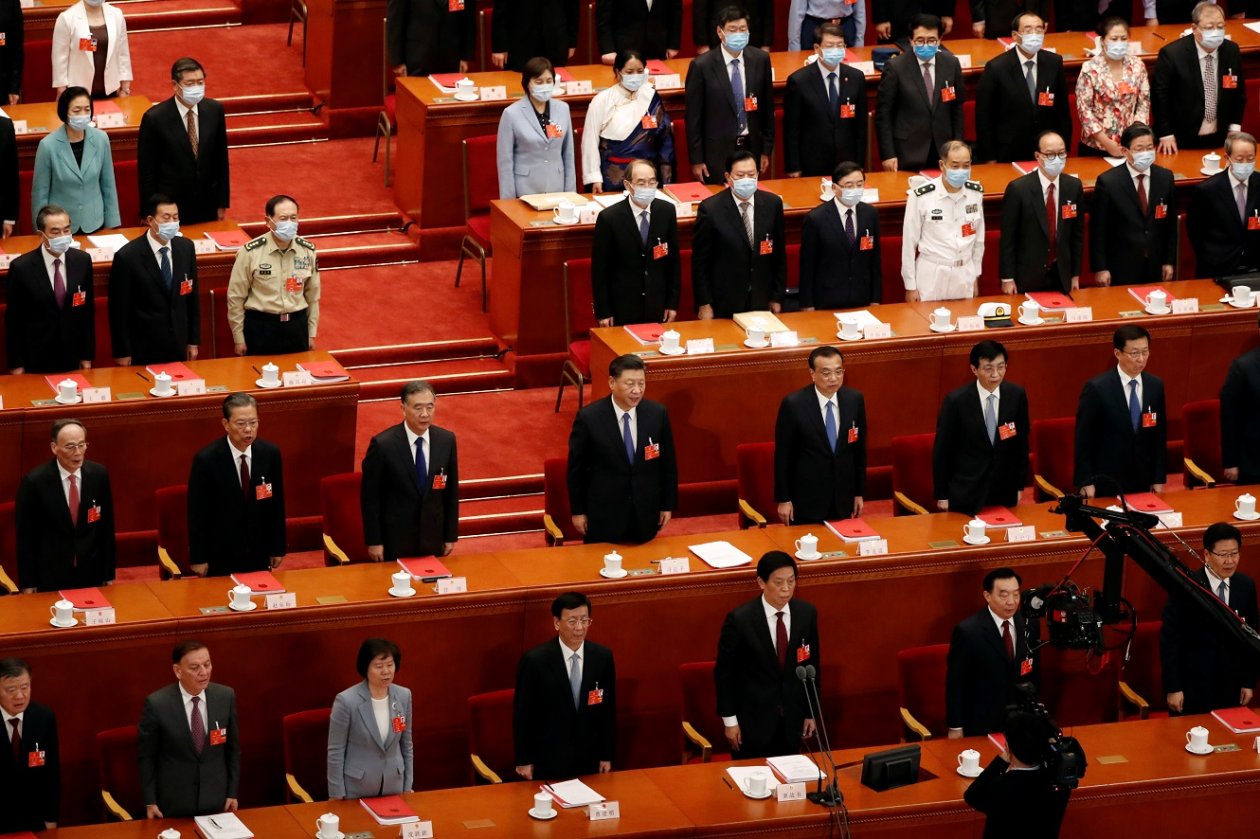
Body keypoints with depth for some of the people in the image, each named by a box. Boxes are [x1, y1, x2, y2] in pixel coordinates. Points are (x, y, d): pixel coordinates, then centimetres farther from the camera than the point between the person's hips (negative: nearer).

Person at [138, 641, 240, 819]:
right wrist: (150, 802, -4)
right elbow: (146, 756, -6)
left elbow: (232, 748, 4)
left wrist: (232, 792, 6)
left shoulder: (226, 697, -7)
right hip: (174, 804, -3)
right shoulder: (157, 704, -16)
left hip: (216, 801, 3)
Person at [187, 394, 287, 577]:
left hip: (259, 554, 3)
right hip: (220, 557, -3)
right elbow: (196, 513, -10)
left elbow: (277, 505, 4)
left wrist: (278, 548, 7)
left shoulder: (270, 454, -4)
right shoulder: (206, 459, -15)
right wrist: (198, 559, -9)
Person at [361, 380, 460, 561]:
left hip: (433, 539, 3)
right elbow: (369, 497, -9)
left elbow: (452, 491, 6)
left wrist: (451, 535, 7)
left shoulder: (446, 440, -2)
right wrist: (374, 542, -9)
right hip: (394, 541, -3)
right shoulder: (383, 445, -15)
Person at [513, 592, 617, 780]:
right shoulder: (535, 660, -15)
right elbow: (522, 713, -8)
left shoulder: (603, 657, -4)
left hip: (589, 759, 3)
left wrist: (607, 756, 6)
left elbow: (608, 710, 4)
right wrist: (523, 761, -4)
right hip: (548, 761, -3)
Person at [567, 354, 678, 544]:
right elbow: (576, 468, -5)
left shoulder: (657, 414, -6)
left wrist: (668, 505, 7)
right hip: (604, 514, -2)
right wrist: (577, 511, -2)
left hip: (646, 514, 3)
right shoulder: (588, 418, -14)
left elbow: (668, 463, 4)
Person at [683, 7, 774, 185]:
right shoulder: (702, 66, -10)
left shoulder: (760, 59, 0)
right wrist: (696, 160, -6)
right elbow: (693, 116, -6)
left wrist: (767, 150, 9)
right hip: (717, 151, -3)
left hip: (751, 148, 3)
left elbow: (768, 107, 8)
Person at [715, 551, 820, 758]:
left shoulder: (807, 614, -4)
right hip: (752, 719, -3)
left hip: (791, 720, 3)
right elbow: (723, 671, -8)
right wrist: (729, 720, -7)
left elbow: (813, 665, 6)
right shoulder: (739, 619, -16)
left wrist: (811, 712, 9)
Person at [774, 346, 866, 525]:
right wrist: (783, 499, -6)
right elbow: (782, 455, -7)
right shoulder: (793, 404, -13)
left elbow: (859, 449, 7)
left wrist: (860, 492, 10)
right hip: (806, 501, -3)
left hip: (844, 499, 4)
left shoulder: (855, 399, -1)